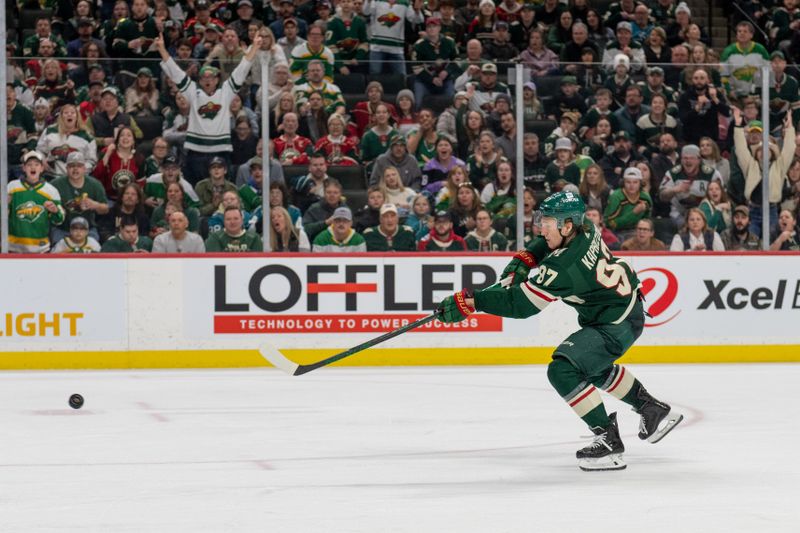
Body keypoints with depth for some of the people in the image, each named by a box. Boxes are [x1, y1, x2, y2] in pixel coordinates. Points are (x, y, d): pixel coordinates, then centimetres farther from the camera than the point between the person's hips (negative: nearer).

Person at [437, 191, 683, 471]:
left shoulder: (564, 267, -33)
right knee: (594, 367, 30)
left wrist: (469, 301, -31)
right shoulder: (585, 230, -8)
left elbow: (521, 303, -31)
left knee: (563, 370, -20)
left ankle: (608, 440, -14)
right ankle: (655, 410, 43)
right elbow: (547, 243, 16)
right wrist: (524, 260, 1)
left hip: (616, 325, -11)